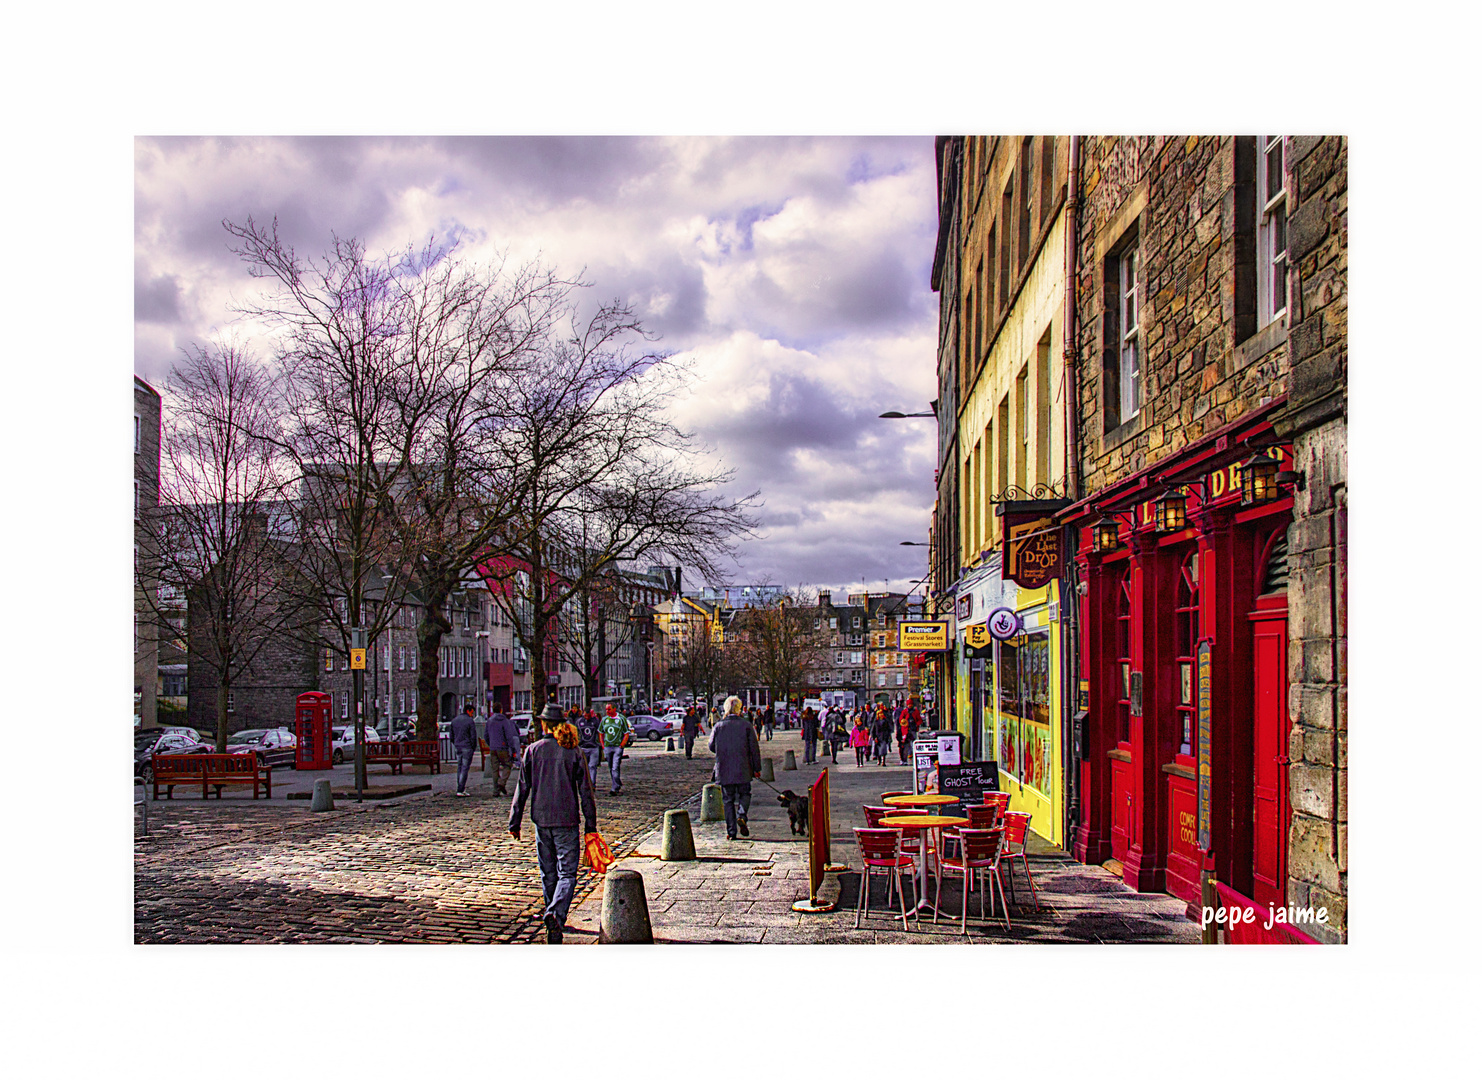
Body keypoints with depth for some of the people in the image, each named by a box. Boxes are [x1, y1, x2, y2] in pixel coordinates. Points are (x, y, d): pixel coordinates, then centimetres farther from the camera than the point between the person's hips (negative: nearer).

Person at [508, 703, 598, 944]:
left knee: (548, 874, 16)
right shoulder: (573, 752, -3)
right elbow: (585, 791, -2)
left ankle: (553, 919, 26)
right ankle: (555, 915, -23)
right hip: (567, 820, -2)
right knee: (567, 874, 0)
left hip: (541, 819, 2)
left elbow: (522, 788, 0)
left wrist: (514, 822, 6)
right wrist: (591, 825, 5)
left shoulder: (532, 750, -1)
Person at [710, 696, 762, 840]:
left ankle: (731, 831, 5)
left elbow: (711, 746, 9)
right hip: (743, 769, -1)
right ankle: (741, 816, -10)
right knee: (744, 794, 18)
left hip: (724, 770, 1)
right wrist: (757, 768, 6)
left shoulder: (718, 727, -1)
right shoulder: (746, 726, -4)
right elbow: (754, 748, -3)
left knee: (728, 800, 8)